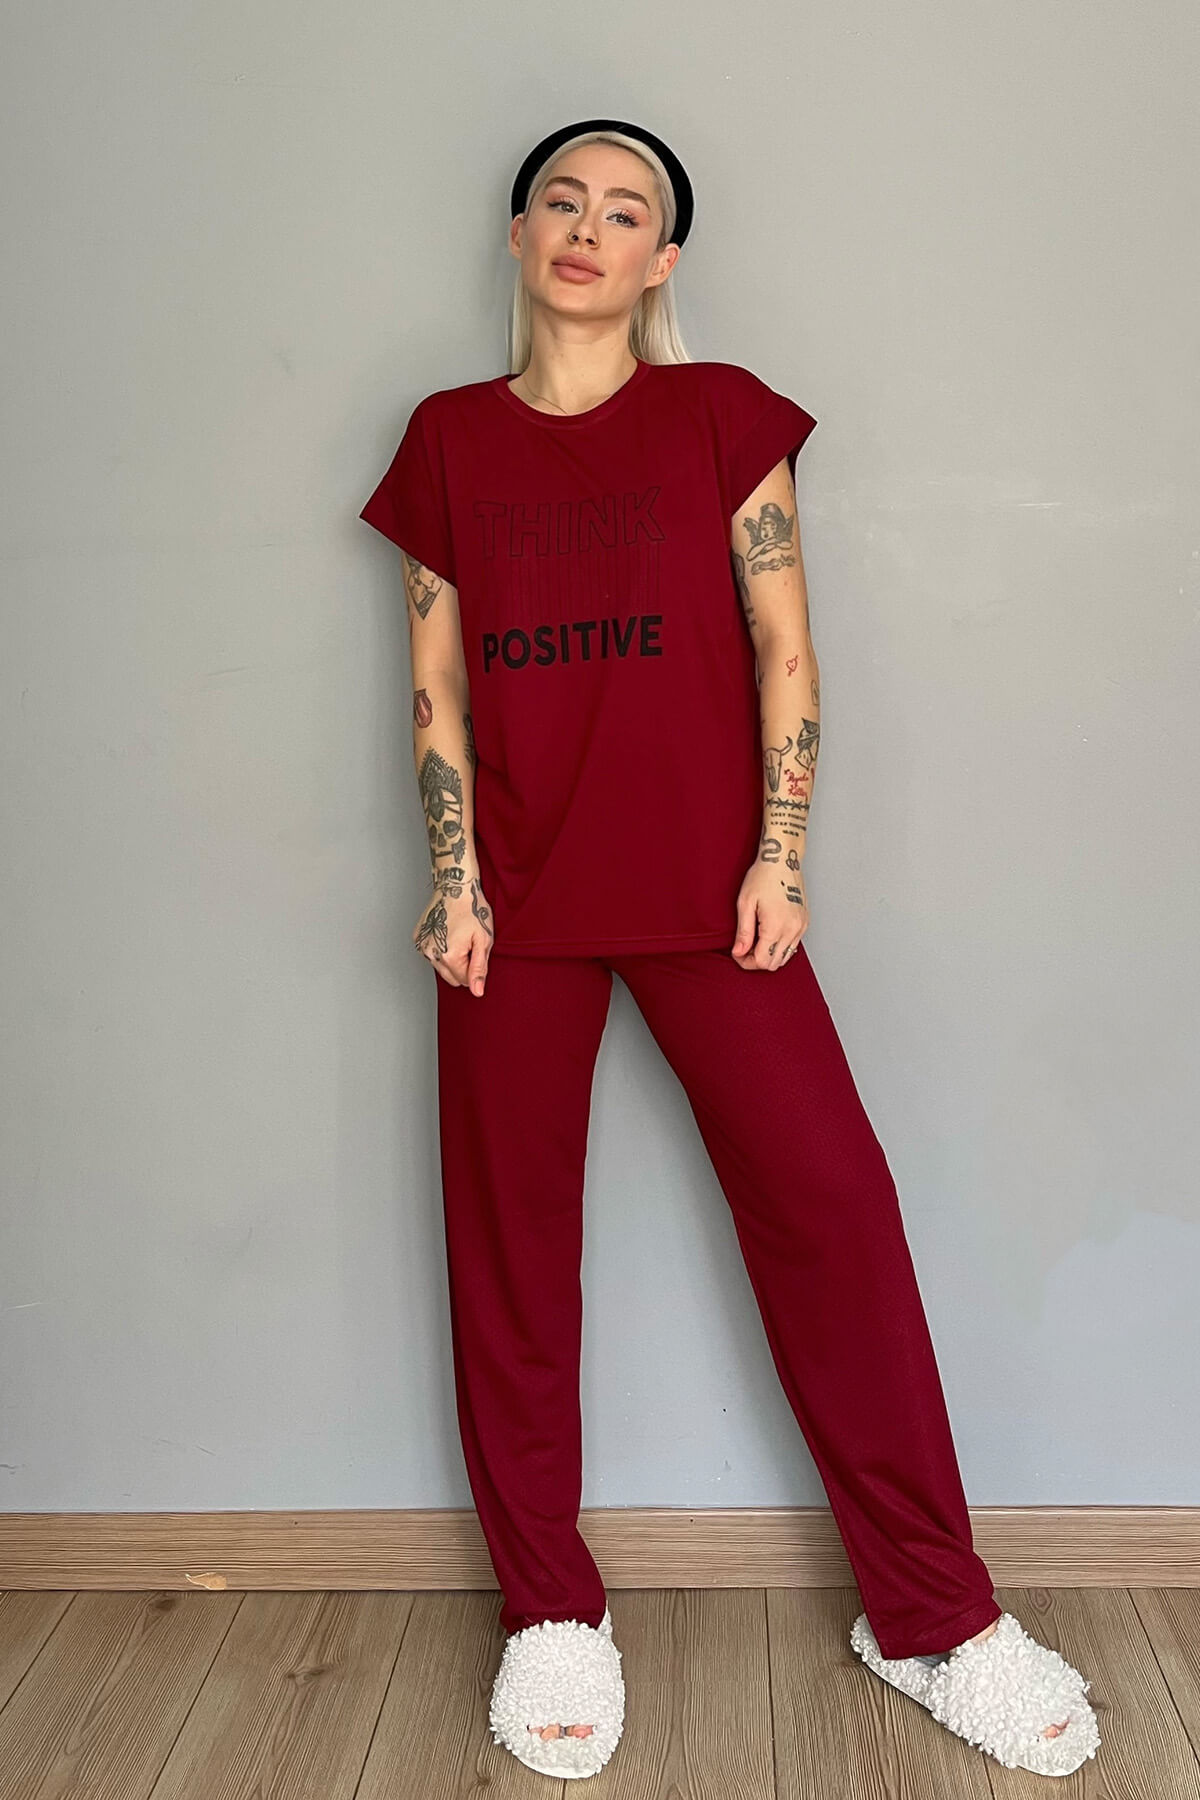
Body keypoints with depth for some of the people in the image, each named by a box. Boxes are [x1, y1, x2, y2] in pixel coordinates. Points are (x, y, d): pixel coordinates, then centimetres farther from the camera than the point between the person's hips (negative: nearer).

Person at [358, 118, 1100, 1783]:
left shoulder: (720, 415, 7)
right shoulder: (450, 439, 11)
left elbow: (783, 649, 3)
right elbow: (437, 682, 8)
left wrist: (779, 854, -6)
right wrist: (452, 878, -1)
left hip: (704, 882, -1)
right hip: (518, 895, 2)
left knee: (832, 1207, -5)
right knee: (511, 1245, 5)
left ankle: (931, 1615, 11)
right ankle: (550, 1611, 22)